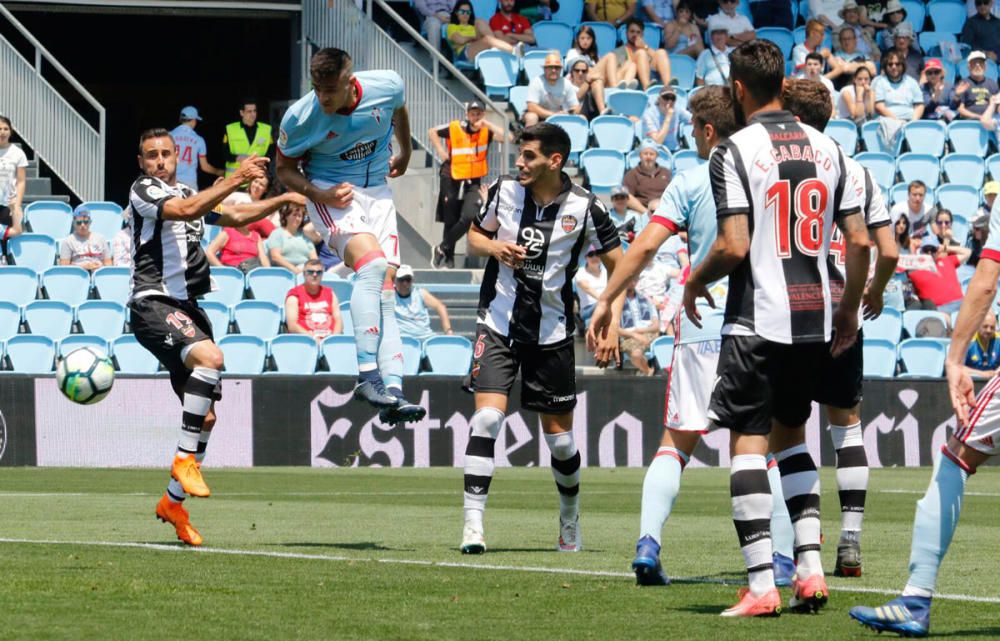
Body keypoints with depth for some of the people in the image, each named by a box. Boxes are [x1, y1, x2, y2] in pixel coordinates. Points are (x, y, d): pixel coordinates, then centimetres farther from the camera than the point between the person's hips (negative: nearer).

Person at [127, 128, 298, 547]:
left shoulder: (190, 193, 21)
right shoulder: (143, 191, -3)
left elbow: (235, 216, 32)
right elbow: (185, 210, -21)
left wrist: (284, 199, 22)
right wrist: (236, 178, -23)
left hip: (187, 307, 8)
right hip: (154, 304, -8)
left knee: (205, 416, 5)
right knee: (210, 356, -35)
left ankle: (173, 503, 19)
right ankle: (185, 460, -27)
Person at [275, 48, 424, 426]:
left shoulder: (387, 86, -14)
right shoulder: (300, 118, -20)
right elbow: (285, 170, -3)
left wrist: (405, 151, 28)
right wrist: (321, 194, -21)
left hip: (377, 192, 4)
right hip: (329, 192, -4)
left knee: (384, 289, -7)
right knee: (372, 264, -29)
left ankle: (392, 393, -13)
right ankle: (367, 376, -32)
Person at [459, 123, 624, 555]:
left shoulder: (584, 208, -8)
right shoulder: (504, 190, -2)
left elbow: (619, 265, 1)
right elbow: (474, 237, 14)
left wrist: (612, 324, -9)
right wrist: (494, 247, -10)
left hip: (552, 332, -1)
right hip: (499, 324, 1)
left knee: (559, 435, 6)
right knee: (487, 417, -17)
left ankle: (570, 520, 32)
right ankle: (473, 524, -15)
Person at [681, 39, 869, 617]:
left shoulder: (735, 151, -8)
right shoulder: (826, 147, 8)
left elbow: (734, 246, -16)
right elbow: (859, 240, 6)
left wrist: (695, 283, 3)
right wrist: (850, 310, 19)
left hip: (758, 320, -6)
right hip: (816, 320, 6)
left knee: (749, 442, -2)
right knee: (790, 435, 20)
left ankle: (761, 586, -8)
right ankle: (811, 569, 9)